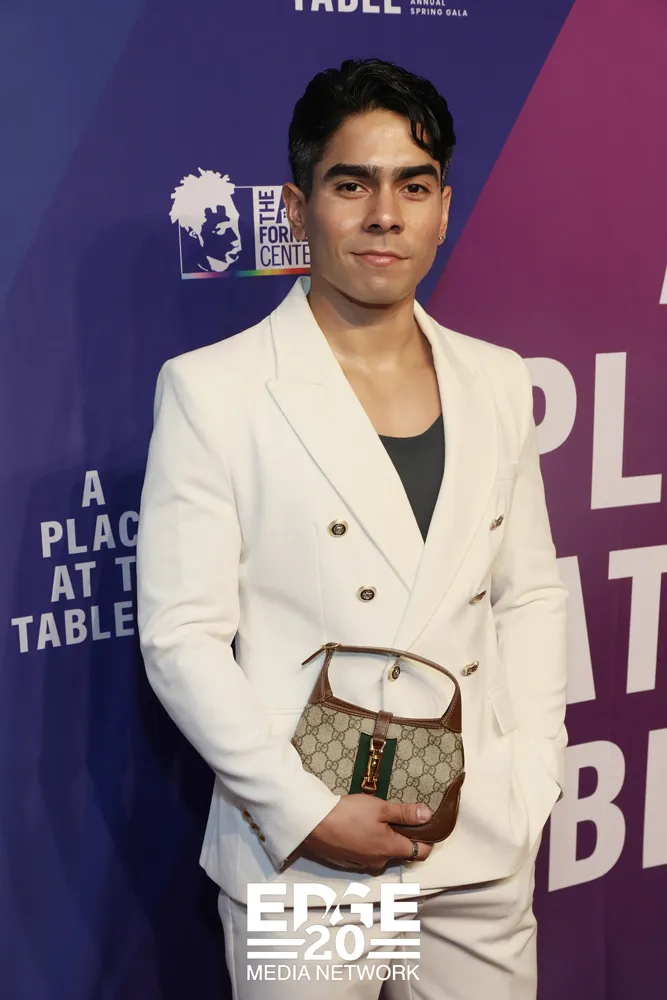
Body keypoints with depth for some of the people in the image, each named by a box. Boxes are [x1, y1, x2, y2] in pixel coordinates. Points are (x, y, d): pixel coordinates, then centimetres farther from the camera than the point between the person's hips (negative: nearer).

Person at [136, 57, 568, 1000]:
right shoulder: (210, 389, -9)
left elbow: (532, 593, 10)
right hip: (300, 863, -4)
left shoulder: (498, 383, 5)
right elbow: (181, 637, -11)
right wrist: (305, 813, -14)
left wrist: (532, 775, 2)